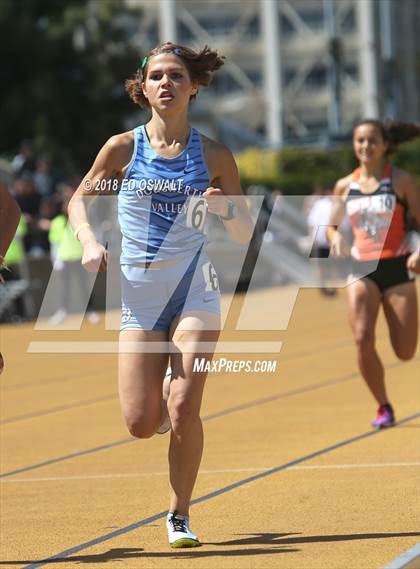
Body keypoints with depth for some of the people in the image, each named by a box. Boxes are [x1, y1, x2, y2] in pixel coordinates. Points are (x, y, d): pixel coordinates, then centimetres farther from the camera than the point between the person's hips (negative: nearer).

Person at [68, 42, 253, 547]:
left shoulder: (214, 156, 2)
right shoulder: (123, 148, 1)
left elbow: (244, 235, 7)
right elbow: (79, 199, 15)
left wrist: (226, 207, -14)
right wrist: (89, 241, -4)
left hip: (195, 289, -1)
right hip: (139, 295, 1)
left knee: (183, 410, -14)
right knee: (141, 423, -5)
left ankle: (179, 515, 4)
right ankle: (168, 396, 31)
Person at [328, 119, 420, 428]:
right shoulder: (345, 186, 8)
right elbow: (332, 225, 19)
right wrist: (336, 238, -5)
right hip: (361, 269, 2)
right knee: (363, 340, -19)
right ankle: (384, 407, -1)